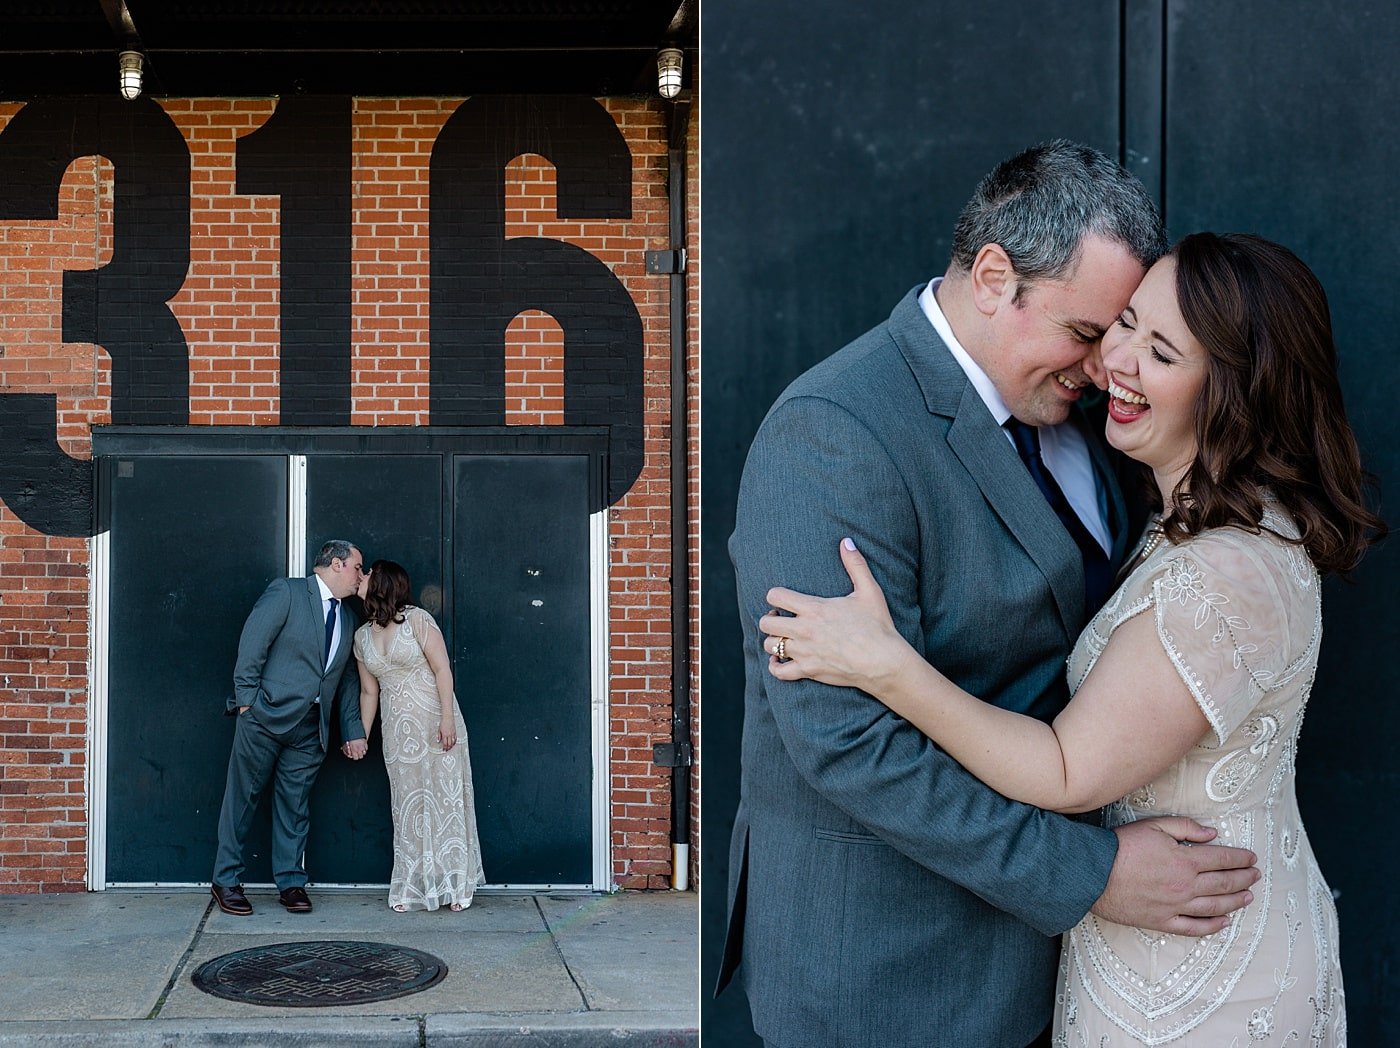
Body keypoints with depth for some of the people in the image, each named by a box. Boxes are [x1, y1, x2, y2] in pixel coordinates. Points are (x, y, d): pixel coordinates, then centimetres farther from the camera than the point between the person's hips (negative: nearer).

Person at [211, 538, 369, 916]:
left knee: (295, 803, 8)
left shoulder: (347, 618, 18)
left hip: (310, 728, 6)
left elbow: (348, 678, 20)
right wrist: (247, 698, -15)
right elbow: (252, 643, -9)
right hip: (266, 716, -6)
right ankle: (226, 881, 10)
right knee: (243, 797, 2)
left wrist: (353, 729, 13)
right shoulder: (286, 592, -4)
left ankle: (291, 883, 16)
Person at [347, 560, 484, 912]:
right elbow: (369, 691, 16)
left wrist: (448, 718, -17)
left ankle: (454, 886, 7)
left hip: (435, 723, -5)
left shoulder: (416, 619, -7)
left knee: (445, 799, -1)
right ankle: (411, 889, 12)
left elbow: (442, 669, -10)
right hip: (398, 734, 5)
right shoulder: (362, 636, 10)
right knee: (407, 808, 6)